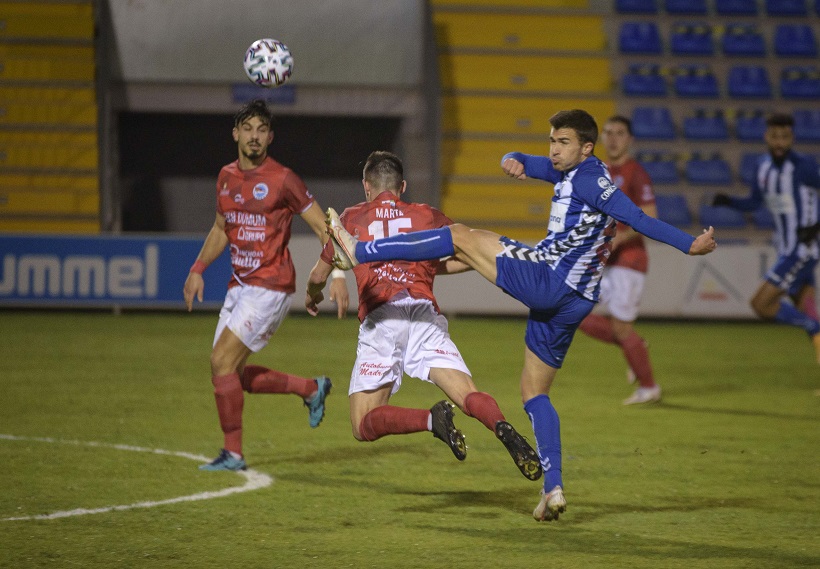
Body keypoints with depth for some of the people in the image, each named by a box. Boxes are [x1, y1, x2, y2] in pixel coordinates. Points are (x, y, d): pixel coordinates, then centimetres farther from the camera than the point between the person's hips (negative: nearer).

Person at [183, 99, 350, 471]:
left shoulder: (282, 180, -11)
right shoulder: (226, 177, 9)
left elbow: (324, 228, -8)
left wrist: (339, 276, -19)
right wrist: (198, 268, 13)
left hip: (271, 287, -8)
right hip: (240, 285, 8)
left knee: (222, 360, -15)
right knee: (231, 374, 7)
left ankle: (233, 453, -5)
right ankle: (311, 389, 26)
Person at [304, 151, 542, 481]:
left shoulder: (351, 218, 21)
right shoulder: (428, 215, 22)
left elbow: (319, 275, 27)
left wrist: (313, 296, 50)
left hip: (379, 320, -1)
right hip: (424, 313, 2)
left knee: (364, 426, 1)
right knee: (469, 395, -8)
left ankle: (432, 419, -26)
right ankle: (502, 428, -42)